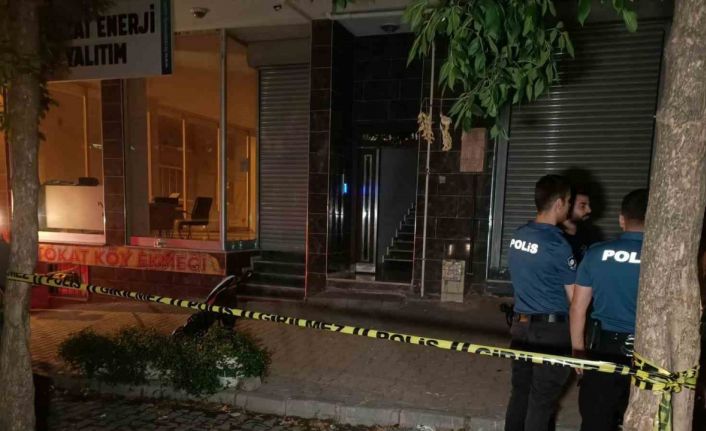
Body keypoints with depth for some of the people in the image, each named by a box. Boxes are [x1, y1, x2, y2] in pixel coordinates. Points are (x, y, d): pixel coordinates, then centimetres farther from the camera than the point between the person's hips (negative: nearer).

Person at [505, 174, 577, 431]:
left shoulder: (518, 236, 3)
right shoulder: (557, 244, -18)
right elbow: (575, 298, -10)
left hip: (521, 324, 6)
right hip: (551, 329, -6)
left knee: (520, 391, 17)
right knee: (543, 400, 7)